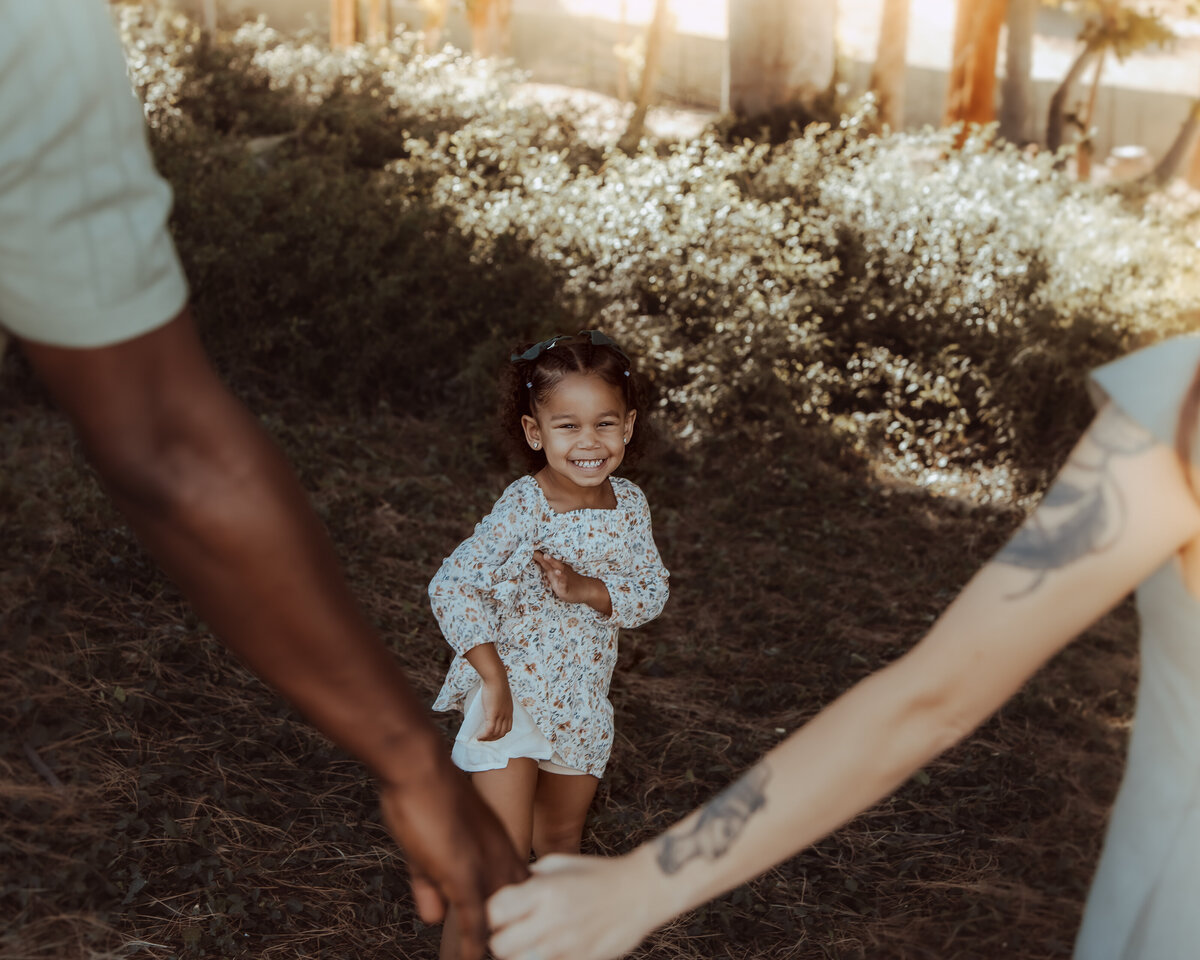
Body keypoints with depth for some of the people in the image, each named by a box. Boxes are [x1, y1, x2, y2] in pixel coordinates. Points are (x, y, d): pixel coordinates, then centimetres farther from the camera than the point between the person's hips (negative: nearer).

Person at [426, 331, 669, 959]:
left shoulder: (628, 505, -3)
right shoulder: (523, 508, -21)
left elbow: (651, 594, -4)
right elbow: (451, 587, -23)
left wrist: (582, 589, -22)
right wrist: (495, 680, -25)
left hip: (583, 707, 6)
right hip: (513, 699, -6)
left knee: (561, 839, 23)